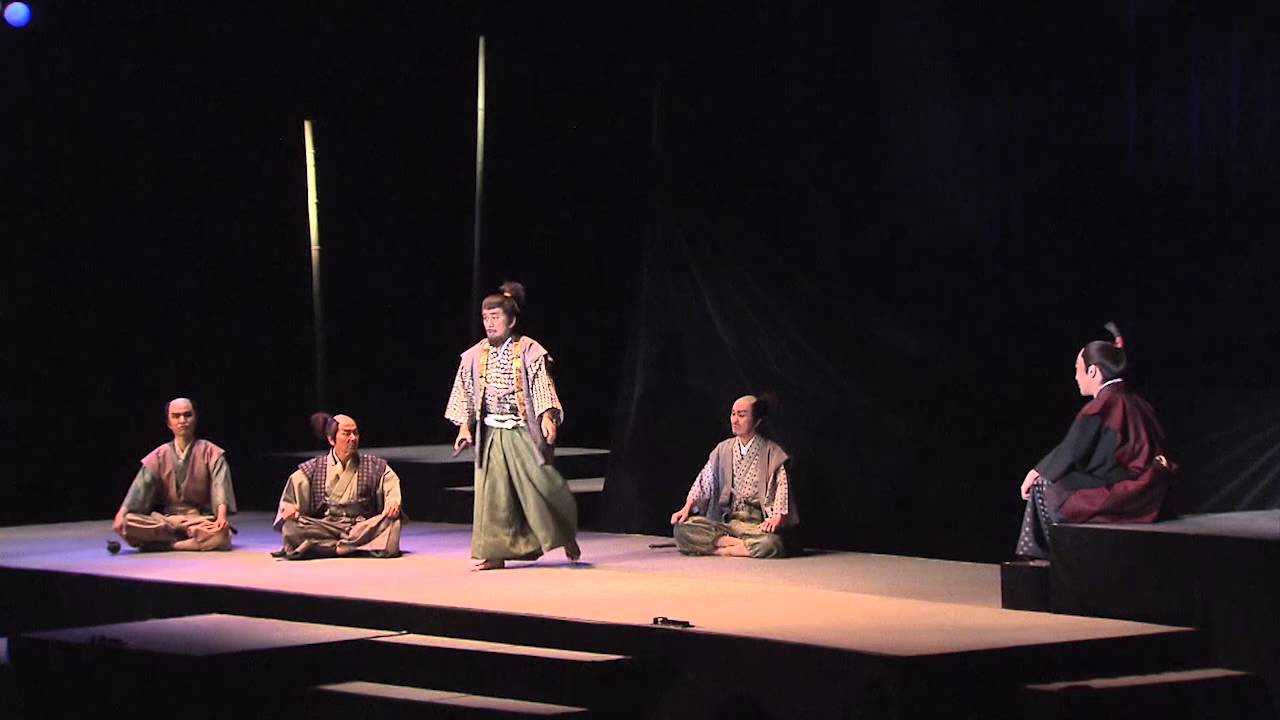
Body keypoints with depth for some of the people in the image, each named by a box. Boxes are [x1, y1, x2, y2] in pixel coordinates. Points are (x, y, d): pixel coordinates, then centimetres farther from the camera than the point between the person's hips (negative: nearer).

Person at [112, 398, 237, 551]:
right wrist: (122, 514, -21)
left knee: (220, 535, -37)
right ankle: (193, 540, -23)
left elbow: (220, 486, -13)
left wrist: (221, 515, -32)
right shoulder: (159, 456, 8)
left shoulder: (211, 452, 1)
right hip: (165, 519, 2)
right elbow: (141, 487, -3)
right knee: (127, 523, -26)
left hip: (201, 520, -2)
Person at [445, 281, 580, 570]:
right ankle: (494, 553, 5)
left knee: (541, 482, -5)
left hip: (523, 431, -3)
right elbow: (466, 394, 12)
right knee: (491, 491, 0)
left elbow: (542, 387, -10)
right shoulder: (475, 356, 6)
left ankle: (566, 536, 19)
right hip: (491, 434, 3)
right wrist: (465, 427, 7)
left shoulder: (529, 351, -5)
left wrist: (547, 418, -23)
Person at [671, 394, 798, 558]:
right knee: (682, 528, -22)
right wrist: (687, 508, -4)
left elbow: (783, 488, -9)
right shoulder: (723, 449, 14)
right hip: (726, 521, 4)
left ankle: (718, 549, -19)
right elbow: (704, 481, 10)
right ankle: (743, 545, -20)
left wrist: (777, 517, -26)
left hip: (757, 524, -4)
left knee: (770, 543, -40)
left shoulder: (772, 452, 0)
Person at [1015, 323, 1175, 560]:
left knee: (1044, 488, 6)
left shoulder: (1100, 407, -12)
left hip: (1117, 495, -9)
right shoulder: (1135, 403, 14)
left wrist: (1036, 472, 8)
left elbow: (1068, 454, -9)